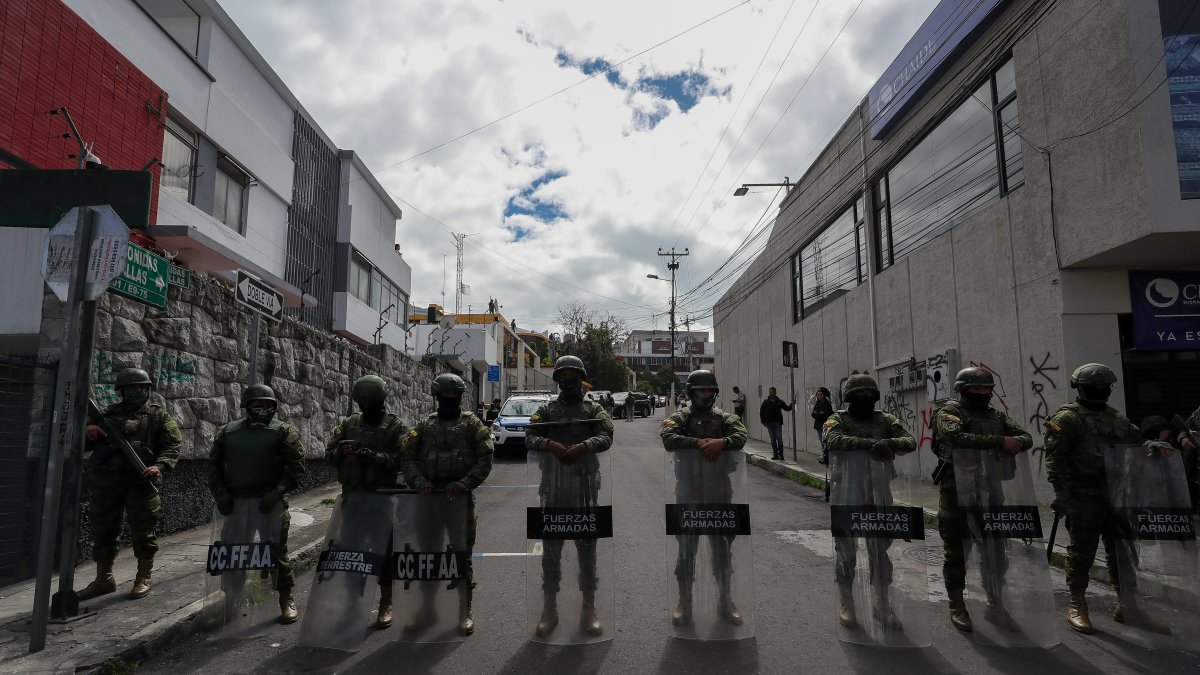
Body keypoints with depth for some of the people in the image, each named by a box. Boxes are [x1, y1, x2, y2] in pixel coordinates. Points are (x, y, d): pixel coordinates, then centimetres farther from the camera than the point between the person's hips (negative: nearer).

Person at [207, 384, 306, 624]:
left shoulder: (283, 431, 0)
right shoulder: (227, 432, 12)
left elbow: (296, 466, -6)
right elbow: (214, 465, 12)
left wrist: (277, 492, -17)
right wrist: (220, 494, -1)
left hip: (269, 503, -4)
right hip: (235, 503, 4)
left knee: (277, 551, -1)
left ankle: (287, 599, 13)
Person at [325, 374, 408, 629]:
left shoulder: (395, 427, -3)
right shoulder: (349, 424, 9)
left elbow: (400, 460, -15)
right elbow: (329, 453, 9)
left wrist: (370, 456, -24)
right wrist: (341, 451, -13)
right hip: (352, 496, 4)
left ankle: (386, 605, 14)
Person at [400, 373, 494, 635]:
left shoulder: (473, 424, 2)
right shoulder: (424, 425, 11)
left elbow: (485, 460, -5)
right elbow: (407, 456, 6)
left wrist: (463, 484, -17)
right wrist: (418, 480, -12)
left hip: (460, 498, -3)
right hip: (428, 496, 3)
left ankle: (464, 613, 14)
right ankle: (426, 611, 25)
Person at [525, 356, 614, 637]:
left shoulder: (594, 409, 8)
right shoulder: (545, 410, 10)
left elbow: (606, 437, -7)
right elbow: (530, 437, -2)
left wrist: (584, 446, -26)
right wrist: (550, 444, -22)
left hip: (585, 490, -1)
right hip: (553, 490, 1)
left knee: (587, 550, 7)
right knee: (551, 552, 8)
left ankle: (589, 610, 18)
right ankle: (549, 610, 20)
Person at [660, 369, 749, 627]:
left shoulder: (724, 418, 6)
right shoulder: (680, 418, 2)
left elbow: (741, 436, -12)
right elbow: (667, 438, -17)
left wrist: (721, 442, -31)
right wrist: (698, 442, -24)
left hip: (719, 496, 2)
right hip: (688, 495, -1)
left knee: (723, 549, 9)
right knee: (686, 550, 7)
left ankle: (726, 602, 24)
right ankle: (684, 604, 19)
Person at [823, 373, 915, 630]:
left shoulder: (885, 420, 7)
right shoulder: (838, 419, -2)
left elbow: (910, 441, -7)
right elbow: (834, 440, -23)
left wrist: (890, 443, -30)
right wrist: (870, 444, -35)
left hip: (878, 493, 3)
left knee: (881, 551, 10)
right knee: (846, 551, 7)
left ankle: (883, 606, 23)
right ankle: (845, 604, 23)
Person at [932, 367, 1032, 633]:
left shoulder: (996, 415, 13)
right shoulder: (948, 414, -7)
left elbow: (1026, 436, 6)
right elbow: (958, 438, -26)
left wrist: (1015, 444, -17)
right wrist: (1000, 441, -28)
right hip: (957, 495, -6)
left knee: (995, 553, 12)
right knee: (956, 554, 5)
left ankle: (995, 607, 27)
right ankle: (957, 608, 17)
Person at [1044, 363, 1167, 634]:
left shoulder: (1115, 417, 16)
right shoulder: (1068, 418, -7)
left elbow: (1137, 441, 24)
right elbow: (1055, 458, -13)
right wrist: (1061, 493, -19)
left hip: (1116, 495, 7)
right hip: (1084, 497, -7)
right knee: (1082, 552, 1)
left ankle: (1127, 606, 24)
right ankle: (1077, 606, 13)